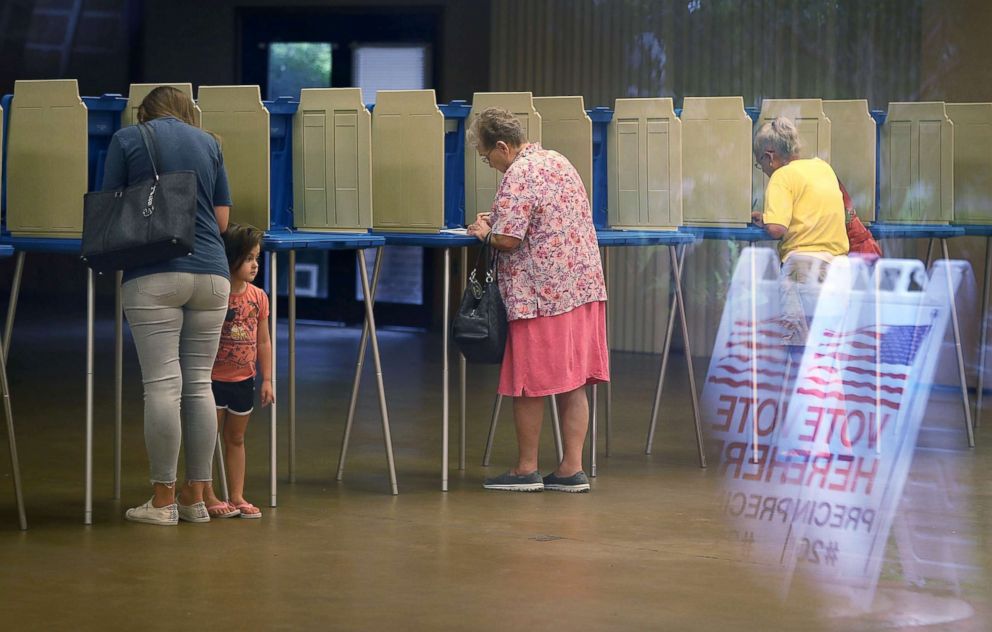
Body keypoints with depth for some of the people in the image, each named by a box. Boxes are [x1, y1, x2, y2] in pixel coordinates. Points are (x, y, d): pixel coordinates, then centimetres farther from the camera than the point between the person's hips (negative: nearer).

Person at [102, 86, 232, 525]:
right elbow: (222, 219, 14)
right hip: (210, 273, 3)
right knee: (199, 384, 6)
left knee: (163, 385, -4)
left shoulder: (127, 139, 6)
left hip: (154, 275, -3)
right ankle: (195, 498, 8)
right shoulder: (209, 143, 15)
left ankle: (163, 500, -3)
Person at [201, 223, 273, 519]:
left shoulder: (258, 297, 1)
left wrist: (267, 379, 7)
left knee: (236, 438, 14)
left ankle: (236, 496, 20)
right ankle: (207, 497, 9)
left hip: (243, 380, 6)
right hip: (213, 379, -6)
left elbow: (263, 341, 8)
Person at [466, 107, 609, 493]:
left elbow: (507, 239, -20)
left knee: (529, 385, 2)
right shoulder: (556, 161, 15)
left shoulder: (518, 175, -14)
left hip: (540, 294, -9)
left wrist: (484, 231, 0)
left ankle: (526, 469, 10)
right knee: (572, 384, 7)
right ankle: (572, 469, 7)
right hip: (583, 285, 9)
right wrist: (498, 219, 20)